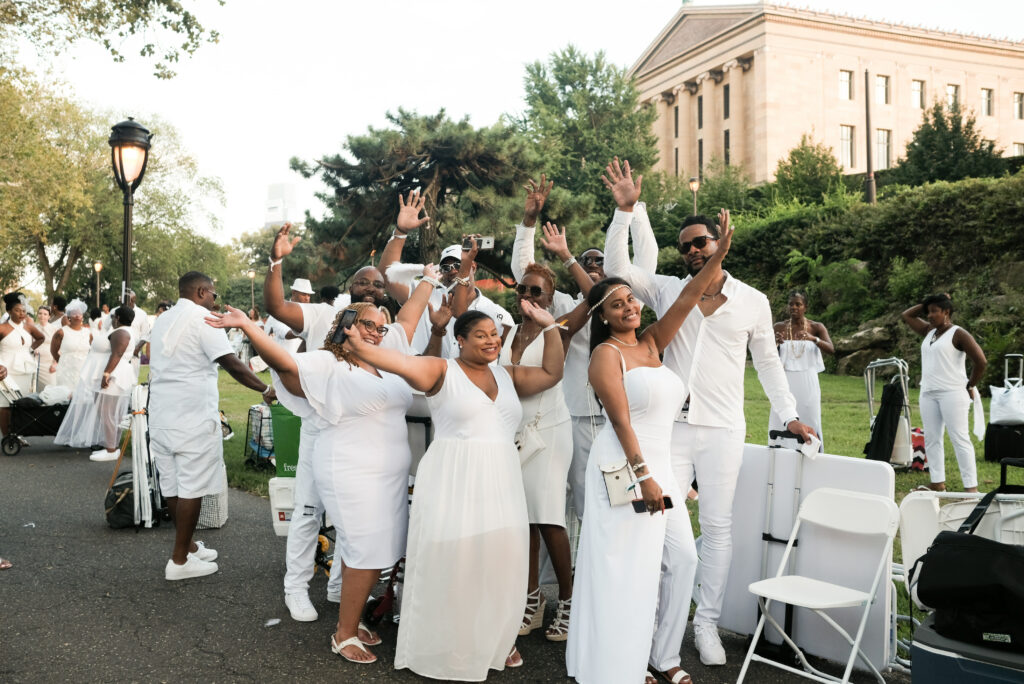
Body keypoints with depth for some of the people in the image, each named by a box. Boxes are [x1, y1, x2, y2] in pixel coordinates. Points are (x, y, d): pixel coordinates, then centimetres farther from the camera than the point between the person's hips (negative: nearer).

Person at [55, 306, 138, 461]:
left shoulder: (120, 333, -14)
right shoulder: (123, 331, 20)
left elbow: (116, 355, -25)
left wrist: (106, 373, -30)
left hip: (110, 378, -11)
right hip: (111, 377, 11)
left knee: (107, 414, -10)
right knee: (108, 414, 13)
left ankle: (111, 450, -9)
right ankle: (109, 445, 17)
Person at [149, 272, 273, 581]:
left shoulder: (162, 321, 16)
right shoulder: (202, 318, -9)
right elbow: (231, 364, -15)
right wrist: (266, 389, -9)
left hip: (161, 414, 8)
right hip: (194, 416, -8)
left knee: (171, 484, 13)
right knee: (192, 487, -2)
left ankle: (186, 545, 25)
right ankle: (180, 560, 2)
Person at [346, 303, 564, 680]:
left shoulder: (508, 374, 15)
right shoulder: (443, 370, -4)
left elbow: (552, 374, 19)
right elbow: (401, 362, -19)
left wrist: (549, 327, 12)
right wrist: (361, 347, -36)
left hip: (499, 483, 5)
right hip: (454, 482, -5)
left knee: (499, 562, 9)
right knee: (453, 564, -1)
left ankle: (495, 642, 27)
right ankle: (447, 649, 15)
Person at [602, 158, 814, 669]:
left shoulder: (752, 301, 6)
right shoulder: (666, 291, 6)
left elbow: (768, 362, 14)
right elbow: (616, 267, -3)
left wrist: (788, 415, 11)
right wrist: (625, 209, -11)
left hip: (723, 430, 0)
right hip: (670, 427, 0)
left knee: (717, 527, 6)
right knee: (665, 527, -5)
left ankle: (707, 624, 20)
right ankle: (666, 650, 2)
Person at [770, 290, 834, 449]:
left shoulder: (816, 327, 2)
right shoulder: (779, 327, 4)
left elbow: (831, 349, -13)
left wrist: (813, 339, -32)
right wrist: (774, 344, -22)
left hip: (807, 384, -1)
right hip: (786, 383, 1)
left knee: (809, 424, 0)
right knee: (782, 424, -3)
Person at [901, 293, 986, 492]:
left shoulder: (958, 334, -5)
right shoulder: (929, 331, 16)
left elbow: (981, 361, -10)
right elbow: (907, 315, 25)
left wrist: (971, 386, -3)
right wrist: (927, 304, 15)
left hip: (952, 393, -8)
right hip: (928, 394, 8)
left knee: (960, 438, -10)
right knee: (931, 439, 6)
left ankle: (971, 487, -11)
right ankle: (938, 484, 11)